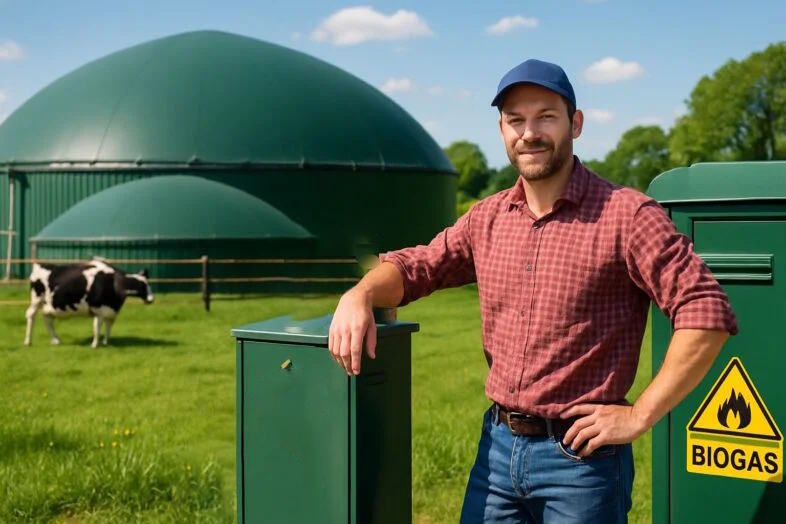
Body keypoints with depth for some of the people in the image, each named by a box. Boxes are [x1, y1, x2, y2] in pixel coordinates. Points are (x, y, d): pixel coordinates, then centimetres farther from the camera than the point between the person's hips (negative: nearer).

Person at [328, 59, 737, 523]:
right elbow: (415, 265, 15)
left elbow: (707, 313, -17)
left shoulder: (626, 215, -12)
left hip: (581, 455, -5)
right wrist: (359, 296, -7)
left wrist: (640, 416, -16)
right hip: (497, 446, 5)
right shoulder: (487, 218, 7)